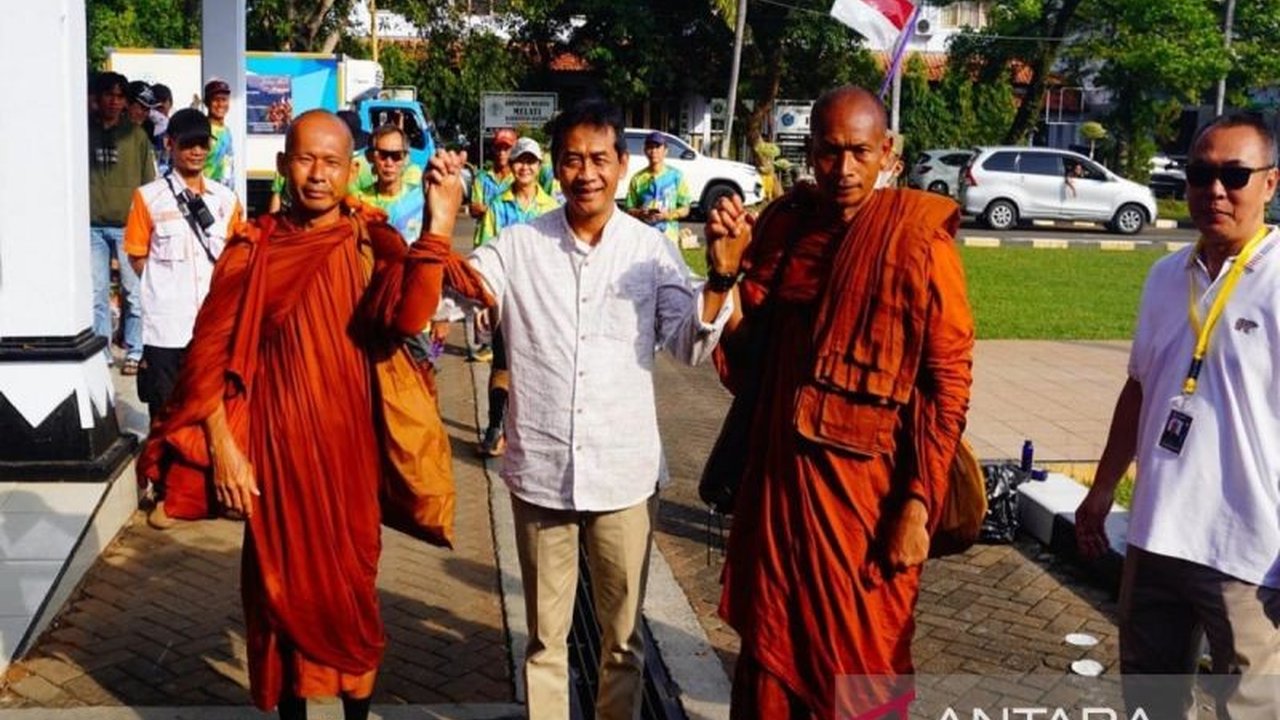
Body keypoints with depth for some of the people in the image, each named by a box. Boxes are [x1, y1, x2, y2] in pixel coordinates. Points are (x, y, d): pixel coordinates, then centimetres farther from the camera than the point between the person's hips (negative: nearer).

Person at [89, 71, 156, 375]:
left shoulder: (136, 135, 5)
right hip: (93, 225, 1)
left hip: (129, 224, -1)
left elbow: (149, 182, 7)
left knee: (135, 292, 1)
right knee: (97, 293, 4)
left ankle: (134, 352, 10)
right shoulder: (85, 131, 8)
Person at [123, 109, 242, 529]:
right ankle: (163, 495, 17)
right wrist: (168, 288, -5)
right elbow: (138, 259, 2)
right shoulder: (149, 198, -1)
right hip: (166, 326, -2)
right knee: (165, 413, 6)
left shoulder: (225, 200, 8)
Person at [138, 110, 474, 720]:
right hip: (275, 446, 0)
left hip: (349, 445, 0)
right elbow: (210, 352, -3)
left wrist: (439, 223, -30)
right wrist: (223, 449, -9)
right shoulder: (253, 248, -4)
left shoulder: (373, 243, -3)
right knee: (283, 582, 11)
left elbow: (406, 316, -22)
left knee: (351, 583, 12)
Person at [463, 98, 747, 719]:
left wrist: (720, 278, -24)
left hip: (625, 474, 0)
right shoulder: (519, 245, -2)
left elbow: (690, 345, -7)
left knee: (623, 635, 15)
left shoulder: (651, 249, -2)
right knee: (545, 635, 16)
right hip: (540, 472, 0)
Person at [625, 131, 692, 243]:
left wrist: (668, 215, -15)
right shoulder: (637, 179, 4)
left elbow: (685, 209, 3)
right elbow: (630, 209, 8)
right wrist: (641, 213, -13)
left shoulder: (676, 176, 0)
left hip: (668, 237, -1)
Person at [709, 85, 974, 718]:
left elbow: (948, 383, -10)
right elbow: (743, 347, 7)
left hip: (866, 489, -4)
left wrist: (918, 506, -14)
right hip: (779, 476, 5)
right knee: (768, 650, 16)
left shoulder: (918, 242, -11)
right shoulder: (783, 223, 4)